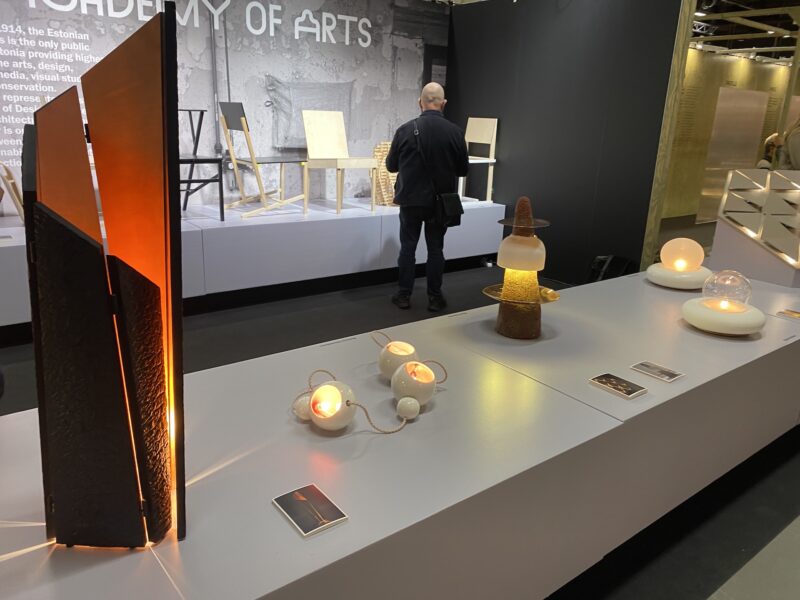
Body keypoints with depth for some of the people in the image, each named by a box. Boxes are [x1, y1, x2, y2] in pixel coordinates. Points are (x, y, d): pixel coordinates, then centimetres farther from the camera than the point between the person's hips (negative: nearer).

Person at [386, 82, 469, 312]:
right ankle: (434, 297, 15)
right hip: (441, 202, 1)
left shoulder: (406, 130, -10)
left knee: (408, 247, 10)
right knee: (436, 248, 10)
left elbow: (391, 165, 0)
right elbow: (463, 170, 2)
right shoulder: (455, 132, -8)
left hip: (411, 200, -1)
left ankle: (404, 295, 15)